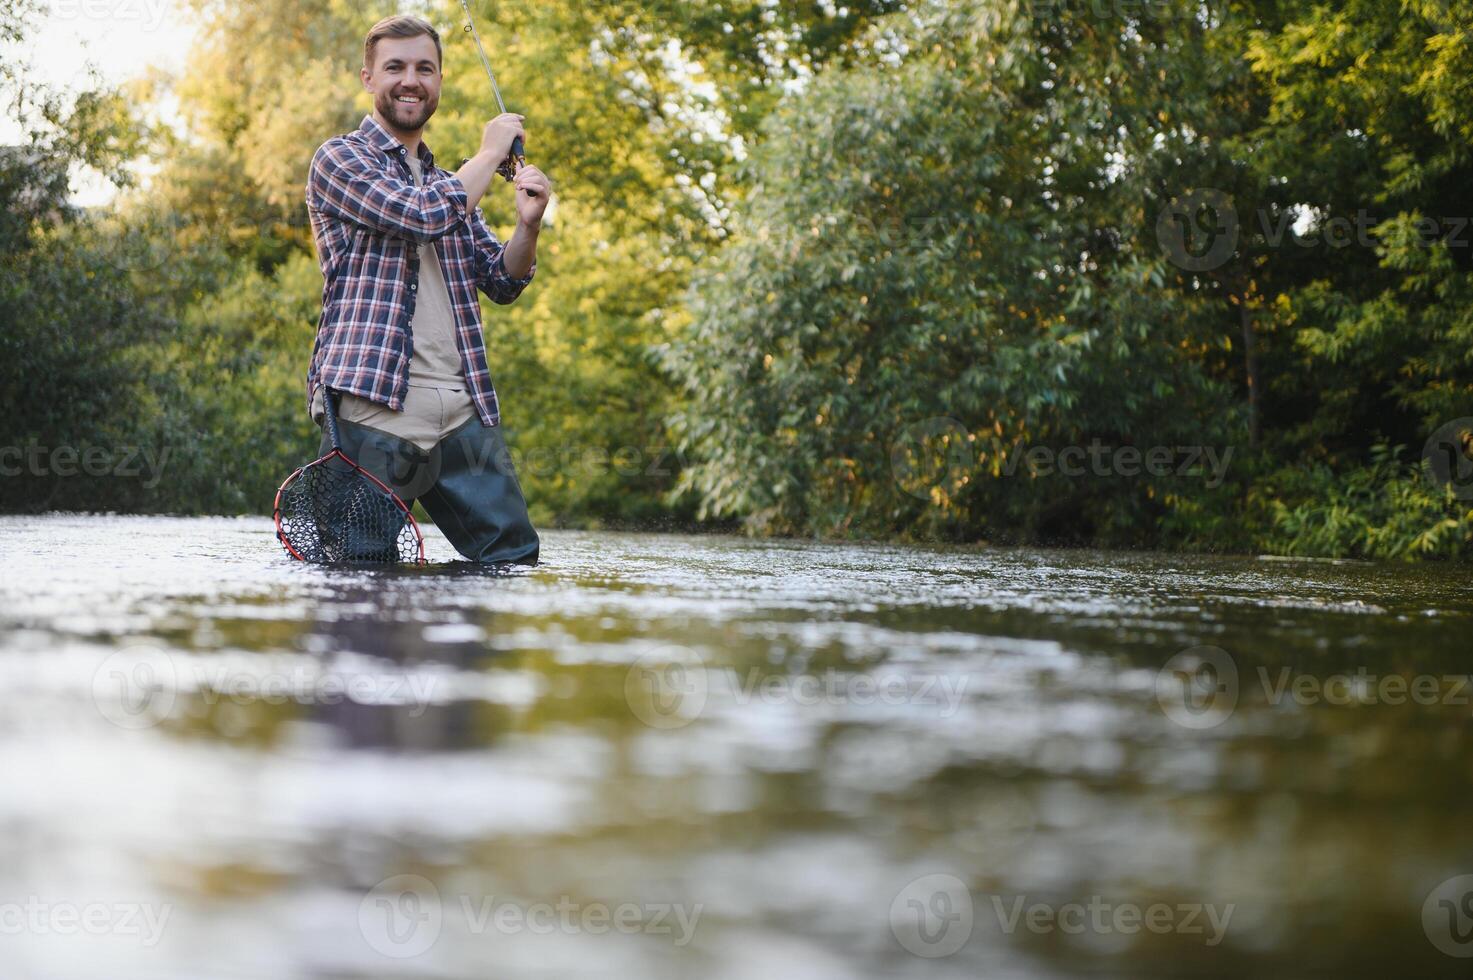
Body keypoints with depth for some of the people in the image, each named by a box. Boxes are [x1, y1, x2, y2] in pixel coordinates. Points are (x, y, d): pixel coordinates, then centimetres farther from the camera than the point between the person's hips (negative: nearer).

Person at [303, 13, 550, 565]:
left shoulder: (448, 180, 24)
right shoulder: (339, 159, 2)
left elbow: (502, 284, 19)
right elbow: (426, 214, -14)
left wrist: (528, 223, 0)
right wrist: (490, 152, 1)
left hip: (462, 412, 6)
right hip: (372, 407, -6)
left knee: (514, 557, 2)